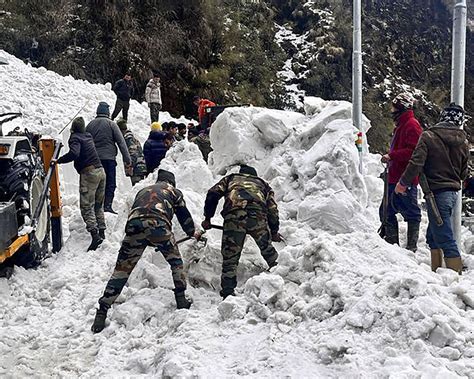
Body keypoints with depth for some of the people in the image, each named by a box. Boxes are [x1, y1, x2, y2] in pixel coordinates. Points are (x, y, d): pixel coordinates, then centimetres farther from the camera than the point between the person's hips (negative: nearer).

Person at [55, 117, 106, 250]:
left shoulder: (75, 138, -6)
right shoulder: (88, 136, 17)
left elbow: (74, 153, -23)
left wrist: (58, 161, -18)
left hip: (89, 173, -7)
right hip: (101, 171, 7)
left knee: (87, 207, -7)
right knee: (98, 205, 17)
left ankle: (95, 235, -19)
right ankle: (102, 232, 17)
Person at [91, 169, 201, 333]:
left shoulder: (143, 191, 40)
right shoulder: (173, 191, 30)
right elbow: (184, 215, 31)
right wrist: (193, 233, 50)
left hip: (133, 226, 3)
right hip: (158, 225, -3)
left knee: (122, 269, 7)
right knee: (176, 262, 22)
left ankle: (101, 312, 2)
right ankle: (181, 302, 21)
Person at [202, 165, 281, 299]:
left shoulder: (231, 178, 35)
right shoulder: (262, 183, 37)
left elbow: (213, 194, 18)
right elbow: (272, 210, 28)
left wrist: (207, 218, 21)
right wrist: (274, 232, 39)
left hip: (234, 215, -1)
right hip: (258, 215, 1)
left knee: (230, 255, 5)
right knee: (266, 247, 21)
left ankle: (228, 292, 4)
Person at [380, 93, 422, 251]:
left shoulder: (412, 125, -12)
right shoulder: (401, 125, 21)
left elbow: (413, 151, -22)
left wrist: (391, 156, -20)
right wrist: (390, 158, 10)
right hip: (395, 178, 10)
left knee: (411, 213, -2)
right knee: (387, 211, 13)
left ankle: (411, 247, 4)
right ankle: (392, 242, 21)